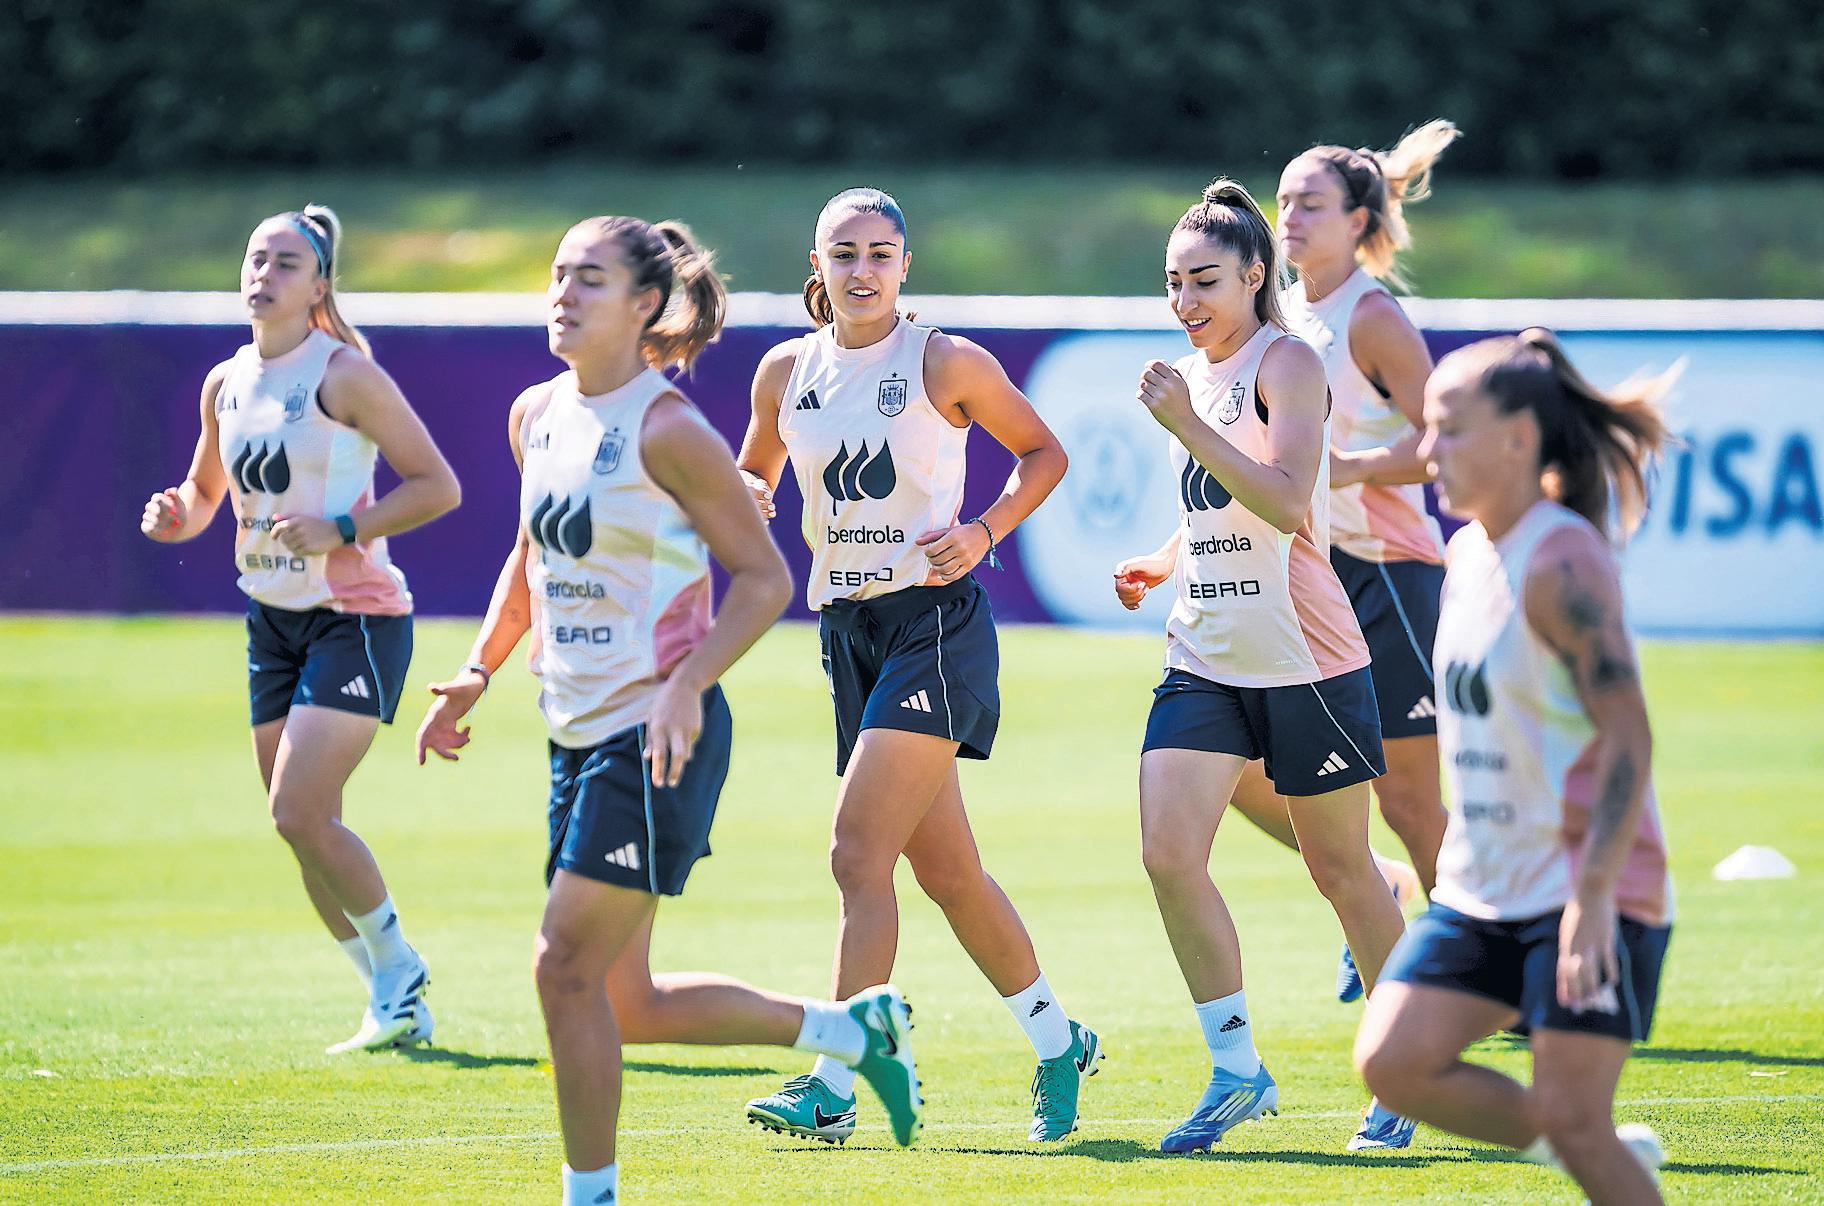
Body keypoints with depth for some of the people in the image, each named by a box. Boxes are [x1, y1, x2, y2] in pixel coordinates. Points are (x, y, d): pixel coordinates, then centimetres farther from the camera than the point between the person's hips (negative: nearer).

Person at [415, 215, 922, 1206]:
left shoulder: (666, 429, -13)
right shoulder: (536, 416, 9)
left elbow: (765, 578, -11)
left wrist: (684, 688, -22)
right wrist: (477, 673, 14)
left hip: (658, 739, -8)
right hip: (578, 738, 8)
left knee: (568, 967, -10)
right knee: (624, 1004, 9)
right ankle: (850, 1029, 26)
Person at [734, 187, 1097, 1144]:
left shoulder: (946, 363, -6)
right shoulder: (787, 372, 6)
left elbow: (1044, 453, 5)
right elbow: (753, 476, 20)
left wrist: (984, 532, -10)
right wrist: (747, 498, -3)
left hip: (934, 624, -6)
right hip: (846, 627, 6)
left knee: (858, 853, -15)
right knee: (944, 867, 11)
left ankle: (834, 1082, -14)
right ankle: (1058, 1043, 27)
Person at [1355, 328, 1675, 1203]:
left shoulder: (1561, 564, -17)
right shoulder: (1468, 553, 11)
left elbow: (1628, 736, -21)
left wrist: (1592, 896, -26)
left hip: (1591, 890, -9)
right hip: (1485, 890, 9)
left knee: (1570, 1117, -11)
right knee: (1392, 1061, -2)